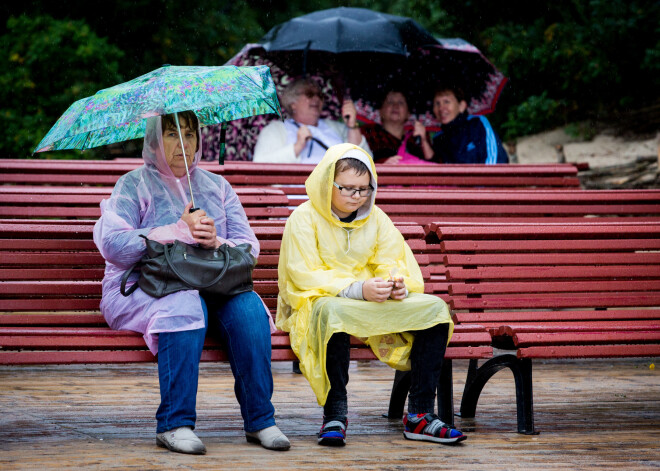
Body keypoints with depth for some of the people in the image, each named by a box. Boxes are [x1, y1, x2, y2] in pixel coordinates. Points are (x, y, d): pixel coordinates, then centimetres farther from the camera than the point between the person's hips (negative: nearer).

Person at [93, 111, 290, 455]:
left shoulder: (216, 186, 21)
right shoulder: (134, 185, 8)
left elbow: (249, 247, 11)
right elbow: (112, 245, -9)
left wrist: (215, 242, -12)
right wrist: (179, 231, -14)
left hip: (210, 286, 4)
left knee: (248, 307, -28)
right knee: (185, 306, -37)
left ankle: (260, 420, -24)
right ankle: (174, 424, -34)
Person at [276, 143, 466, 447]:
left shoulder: (375, 218, 13)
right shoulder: (304, 218, -4)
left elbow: (394, 262, 8)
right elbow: (304, 276, -14)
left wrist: (398, 283, -18)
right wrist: (357, 289, -27)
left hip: (375, 306, 6)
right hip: (315, 304, -5)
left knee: (434, 308, -15)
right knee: (332, 311, -43)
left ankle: (420, 415, -16)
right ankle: (334, 415, -34)